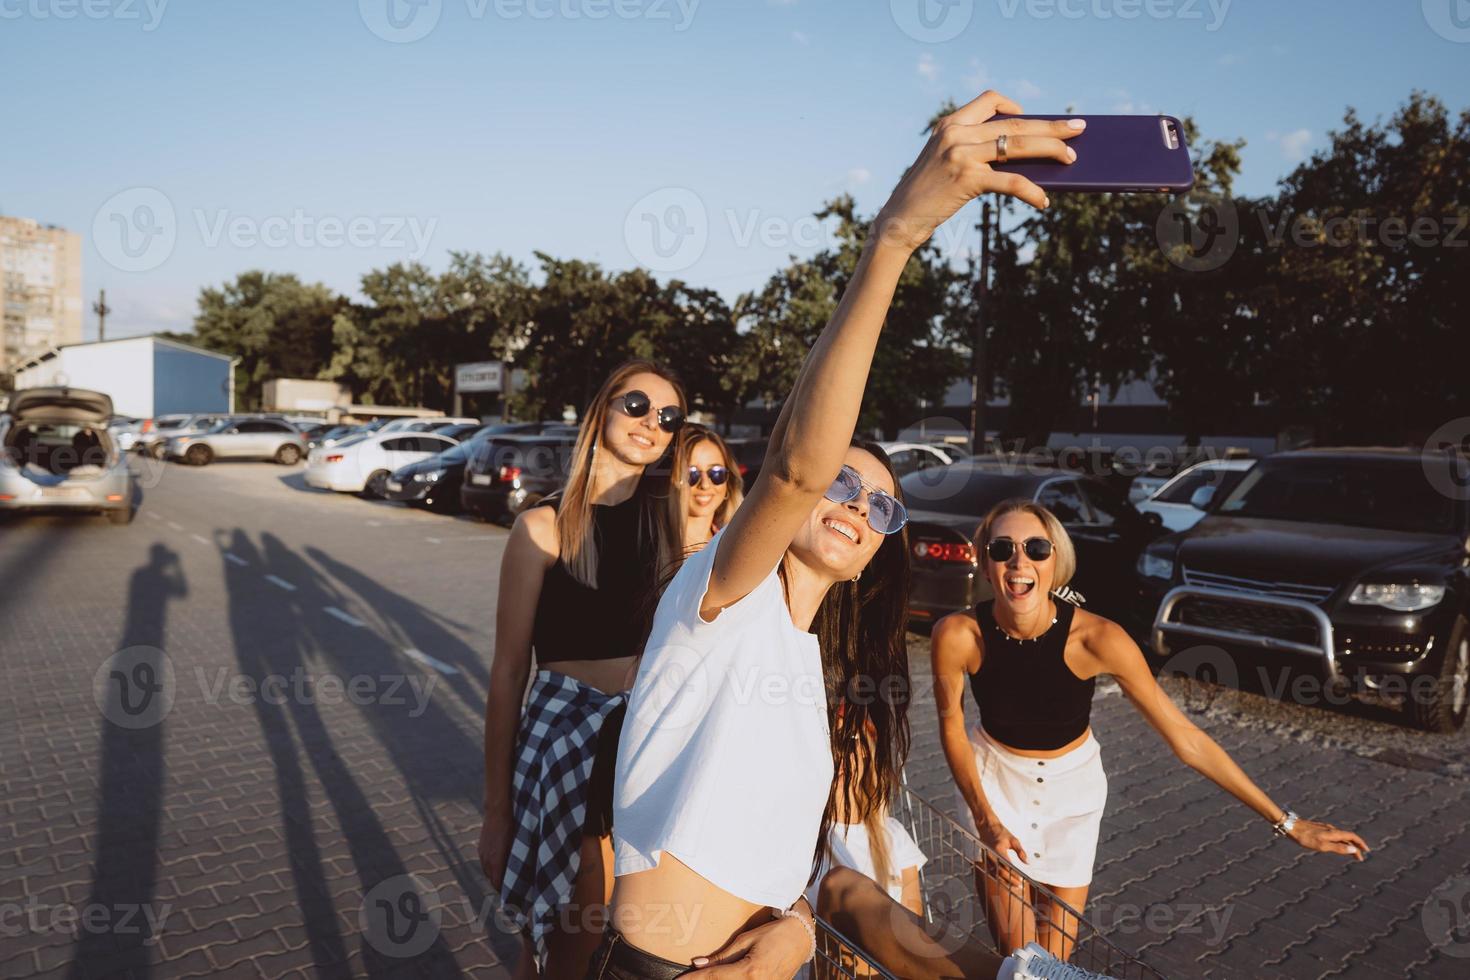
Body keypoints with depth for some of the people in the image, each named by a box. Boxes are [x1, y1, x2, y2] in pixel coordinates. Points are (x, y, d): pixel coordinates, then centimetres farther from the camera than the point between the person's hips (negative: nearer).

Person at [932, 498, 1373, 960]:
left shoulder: (1095, 638, -29)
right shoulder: (959, 633, -28)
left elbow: (1185, 737, -20)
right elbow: (951, 725, -11)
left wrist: (1285, 821, -15)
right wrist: (984, 818, -11)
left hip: (1071, 784, 1)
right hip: (993, 775, 0)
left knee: (1055, 954, 10)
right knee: (1015, 949, 2)